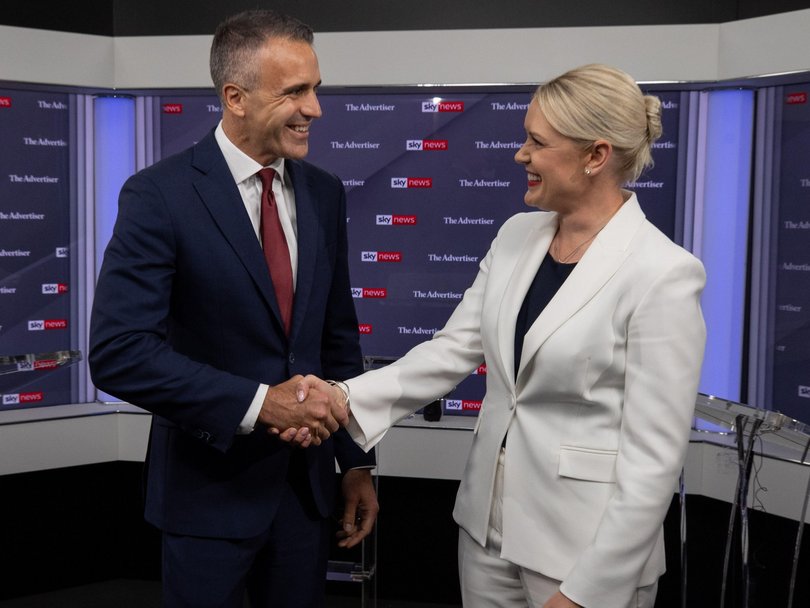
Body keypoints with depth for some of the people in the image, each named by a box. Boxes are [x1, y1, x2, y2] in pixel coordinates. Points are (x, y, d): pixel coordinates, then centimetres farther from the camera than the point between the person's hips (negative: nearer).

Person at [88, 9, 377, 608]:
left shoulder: (325, 193, 3)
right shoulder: (160, 195, -15)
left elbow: (339, 337, 8)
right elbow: (118, 353, -21)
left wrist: (357, 461, 8)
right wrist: (259, 402, -26)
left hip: (307, 484, 5)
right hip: (209, 488, -5)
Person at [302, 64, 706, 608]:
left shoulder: (662, 274, -19)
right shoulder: (517, 235, 2)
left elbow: (654, 459, -18)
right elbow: (453, 350, 4)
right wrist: (351, 397, -11)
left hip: (587, 544, -6)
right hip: (488, 520, 6)